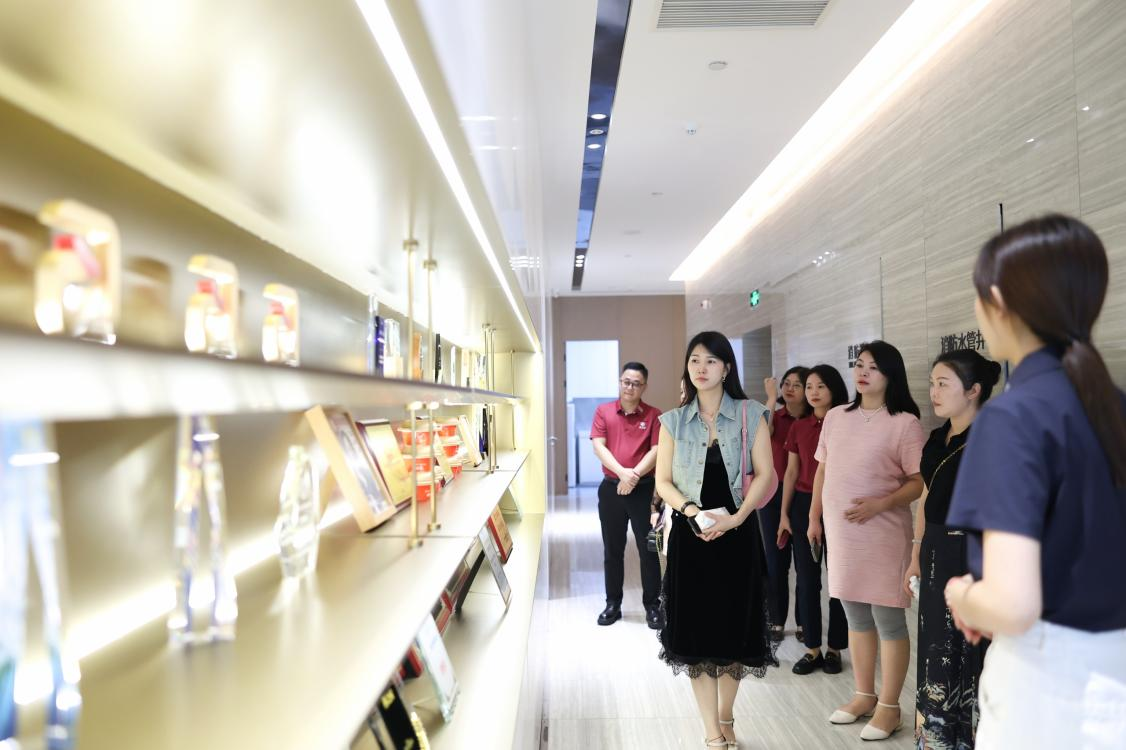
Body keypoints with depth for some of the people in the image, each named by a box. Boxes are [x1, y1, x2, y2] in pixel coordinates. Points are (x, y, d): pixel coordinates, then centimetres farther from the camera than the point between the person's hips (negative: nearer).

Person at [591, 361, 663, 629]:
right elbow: (598, 446, -6)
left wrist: (635, 475, -20)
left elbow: (656, 451, -8)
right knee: (612, 550, 10)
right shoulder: (603, 411, 4)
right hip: (611, 488, 2)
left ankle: (653, 606, 15)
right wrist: (622, 472, -19)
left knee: (648, 549, 4)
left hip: (644, 489, -2)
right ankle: (613, 604, 22)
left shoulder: (654, 415, 0)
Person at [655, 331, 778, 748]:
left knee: (734, 626, 9)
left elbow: (764, 473, -3)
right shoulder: (673, 421, 5)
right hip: (690, 535, 1)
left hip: (738, 534, 0)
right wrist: (692, 512, -15)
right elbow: (663, 481, 3)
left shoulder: (750, 414, 1)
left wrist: (735, 517, -15)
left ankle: (725, 716, 33)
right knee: (696, 630, 2)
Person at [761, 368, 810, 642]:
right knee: (776, 559, 7)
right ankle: (777, 621, 20)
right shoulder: (774, 416, 1)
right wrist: (771, 398, -21)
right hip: (774, 493, 1)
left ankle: (803, 621, 21)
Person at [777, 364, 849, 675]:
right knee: (807, 579, 7)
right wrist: (784, 513, 6)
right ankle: (812, 648, 19)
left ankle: (834, 648, 19)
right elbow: (791, 472, 10)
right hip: (804, 505, 4)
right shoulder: (799, 427, 7)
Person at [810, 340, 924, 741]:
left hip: (882, 533, -5)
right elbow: (822, 470, 14)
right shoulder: (835, 417, 8)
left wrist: (881, 504, -23)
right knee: (856, 617, 16)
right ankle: (864, 695, 30)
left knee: (888, 620, 3)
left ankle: (889, 706, 17)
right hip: (840, 532, 6)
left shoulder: (904, 422, -8)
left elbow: (920, 481, -10)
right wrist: (814, 517, 14)